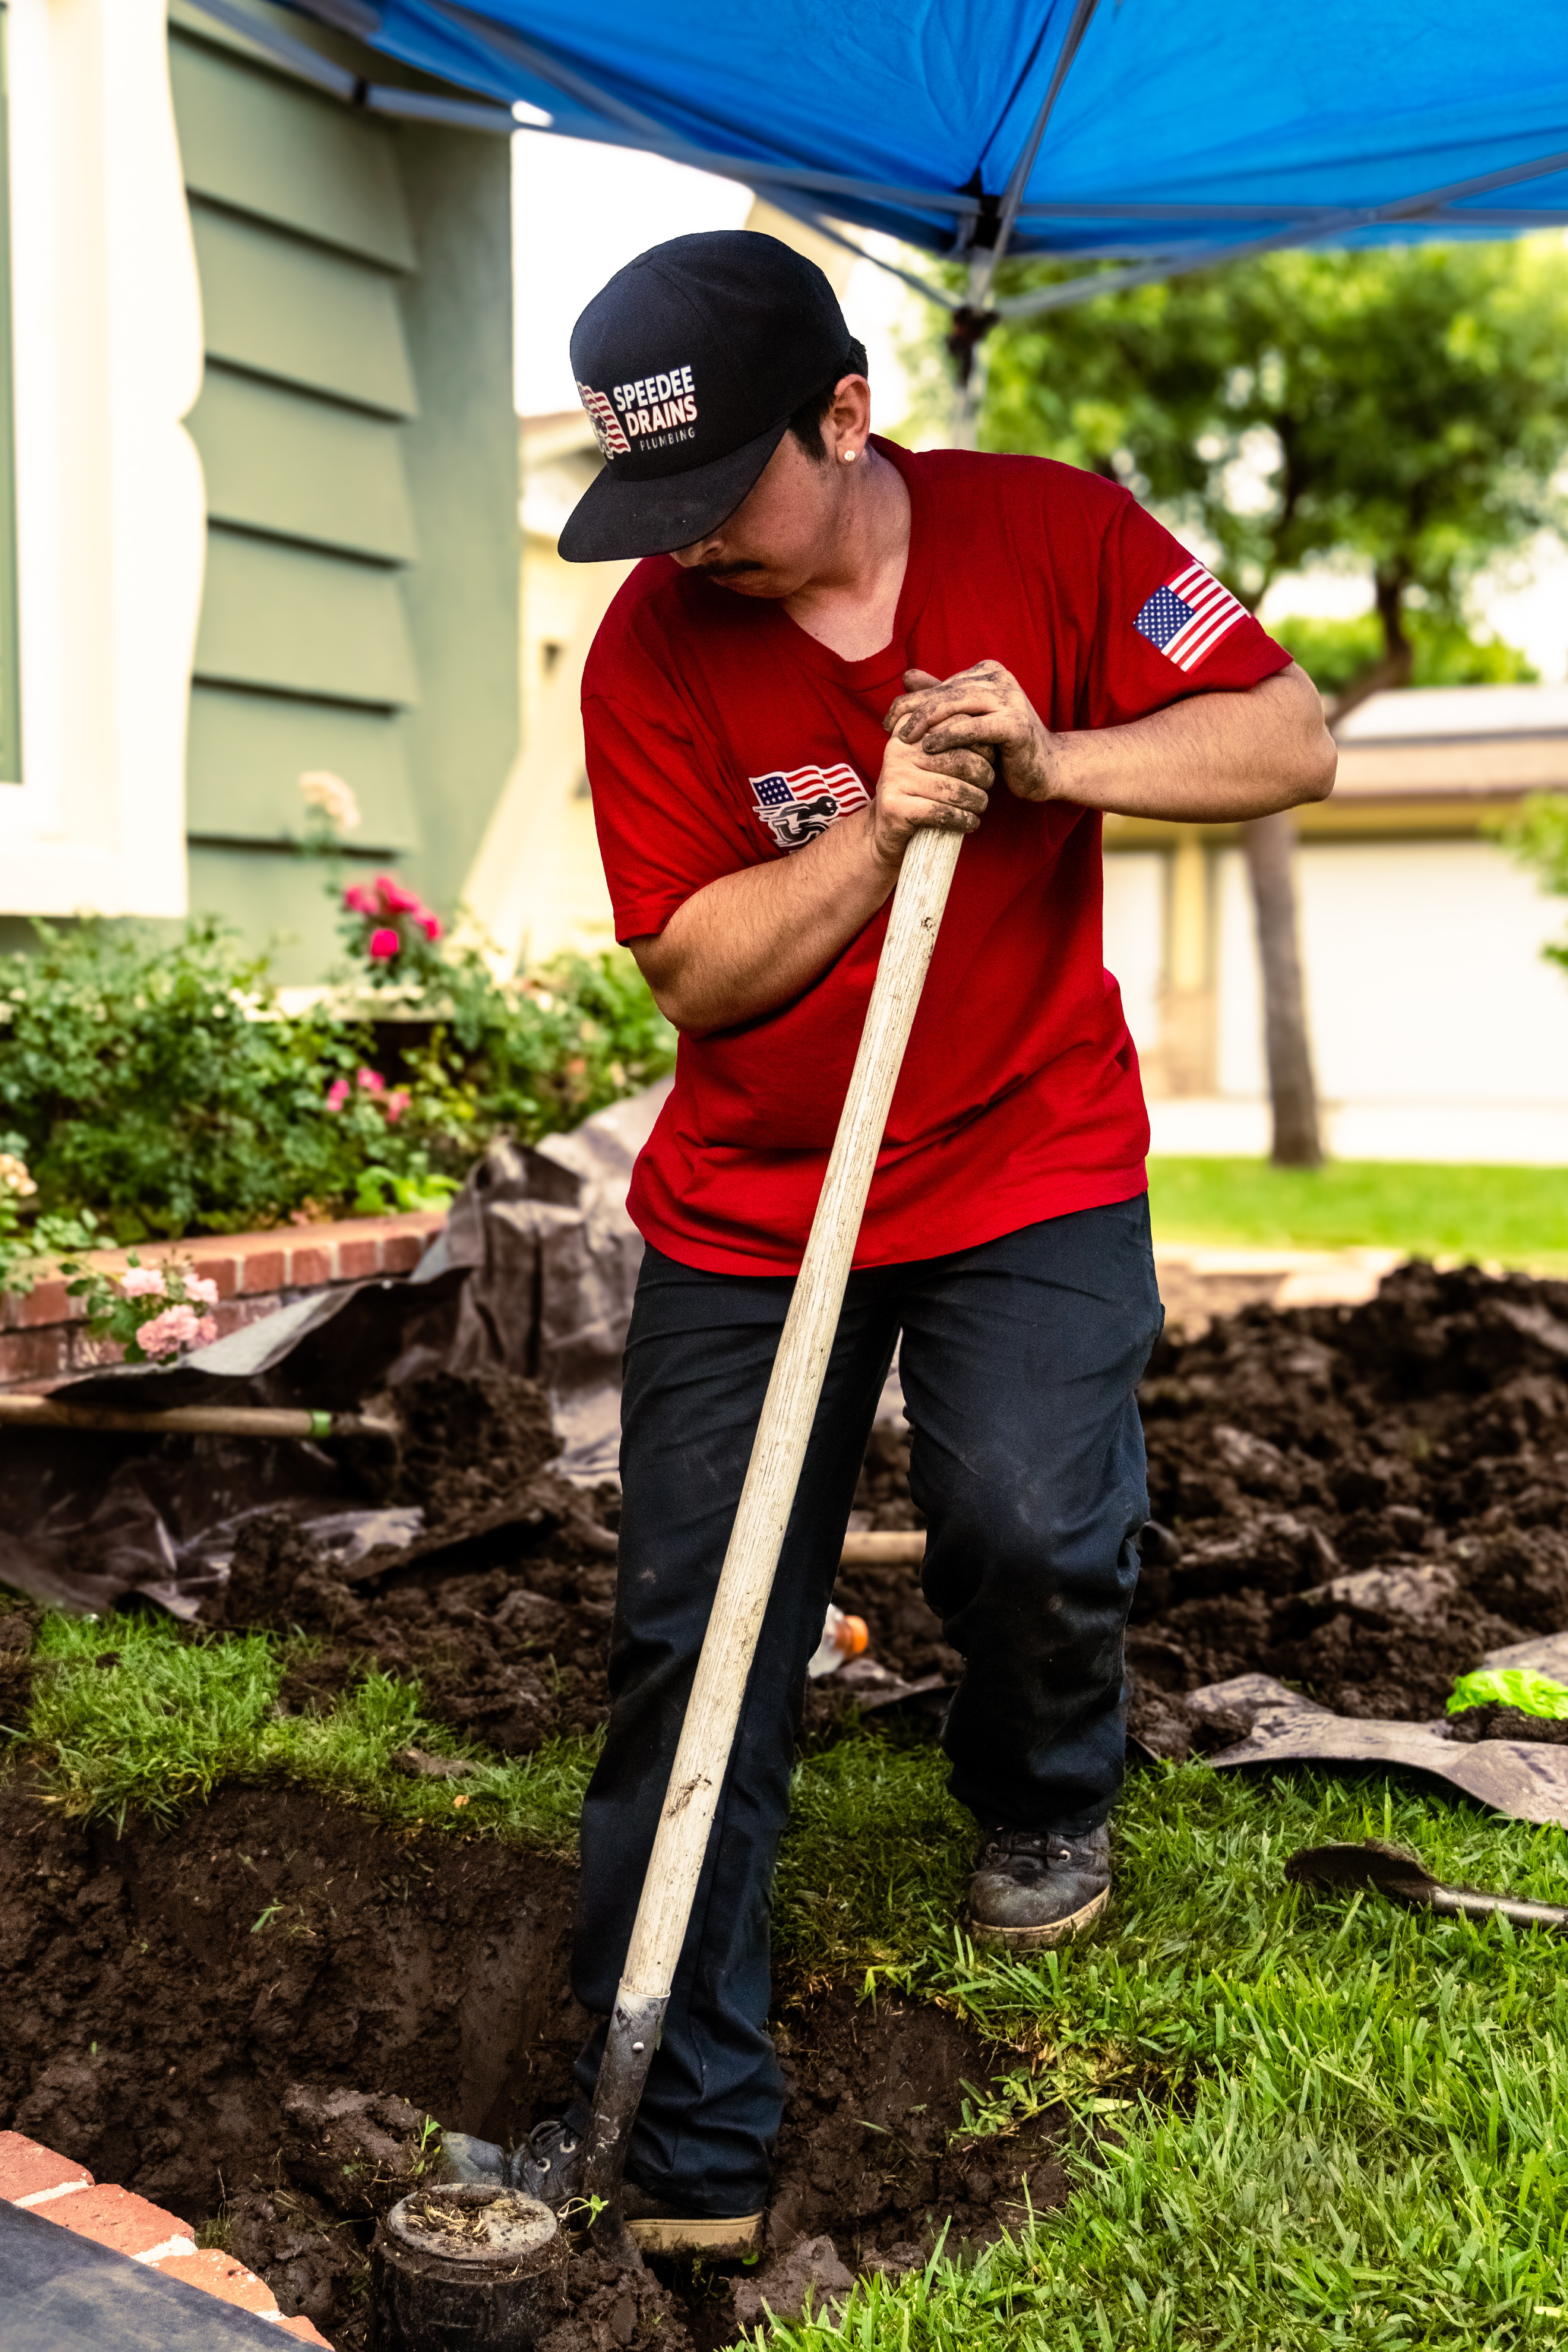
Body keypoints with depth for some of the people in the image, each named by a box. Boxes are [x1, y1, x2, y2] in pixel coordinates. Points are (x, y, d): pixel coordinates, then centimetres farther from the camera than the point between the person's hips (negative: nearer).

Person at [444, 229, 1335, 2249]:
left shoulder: (1051, 532, -6)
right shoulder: (652, 646, -7)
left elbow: (1288, 740, -7)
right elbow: (693, 965, -10)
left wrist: (1051, 760, -21)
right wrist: (879, 829, -22)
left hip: (1031, 1173, 0)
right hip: (746, 1200, 1)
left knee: (1034, 1529, -19)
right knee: (688, 1647, -3)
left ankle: (1043, 1801, 22)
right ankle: (679, 2138, 11)